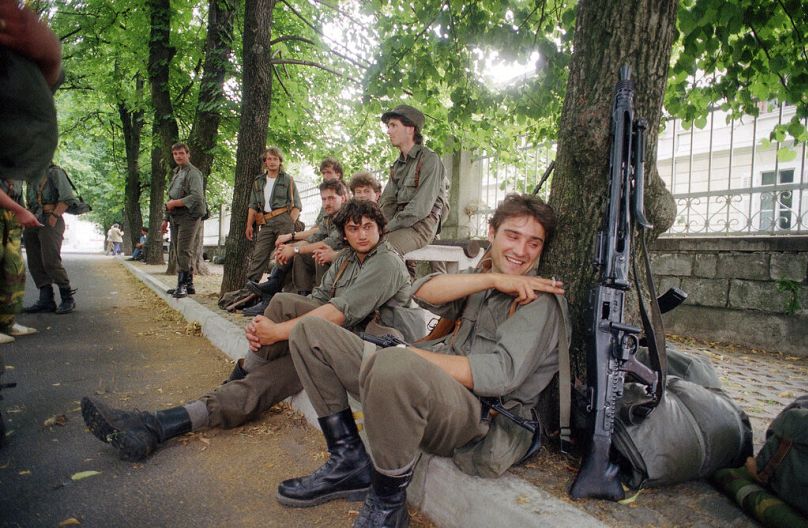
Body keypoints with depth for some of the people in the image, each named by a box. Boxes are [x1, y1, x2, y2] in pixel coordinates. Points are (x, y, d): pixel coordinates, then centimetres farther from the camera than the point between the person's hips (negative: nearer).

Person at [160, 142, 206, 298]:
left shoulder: (193, 173, -6)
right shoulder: (175, 173, 21)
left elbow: (197, 197, -19)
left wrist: (174, 203, -14)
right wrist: (166, 218, 20)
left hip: (188, 216, -9)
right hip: (175, 218, 9)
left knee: (184, 251, -11)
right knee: (179, 252, 9)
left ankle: (183, 285, -8)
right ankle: (188, 284, 15)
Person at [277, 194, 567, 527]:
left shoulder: (540, 298, -2)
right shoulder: (476, 282, 18)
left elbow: (502, 374, -17)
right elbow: (423, 293, -2)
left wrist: (408, 356, -17)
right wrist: (492, 278, -13)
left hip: (485, 415, -7)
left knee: (393, 366, -42)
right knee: (311, 332, 8)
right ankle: (349, 462, 6)